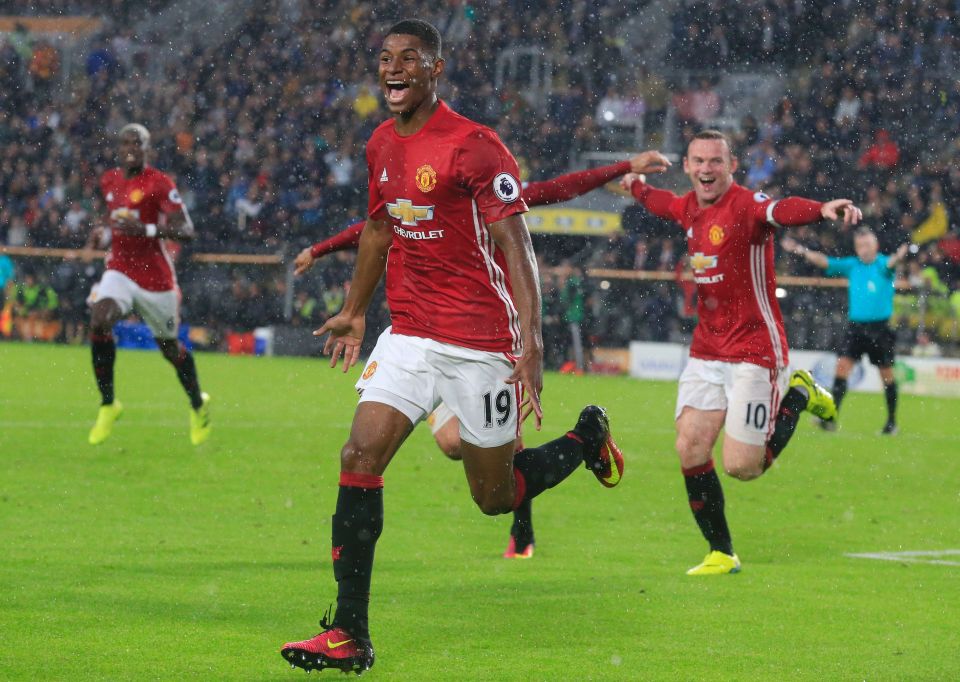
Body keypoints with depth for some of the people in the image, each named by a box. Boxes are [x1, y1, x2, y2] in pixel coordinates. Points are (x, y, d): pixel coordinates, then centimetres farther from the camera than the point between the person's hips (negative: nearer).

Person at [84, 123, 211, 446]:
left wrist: (146, 230, -32)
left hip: (155, 276, -4)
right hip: (119, 270, 4)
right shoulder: (109, 181, 6)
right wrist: (102, 230, 6)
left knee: (170, 347, 9)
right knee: (99, 322, -24)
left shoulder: (159, 183, -14)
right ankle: (107, 404, -10)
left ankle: (198, 404, 37)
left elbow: (186, 231, -19)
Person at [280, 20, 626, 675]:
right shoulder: (382, 145, 7)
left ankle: (588, 437, 35)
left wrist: (531, 344, -25)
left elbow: (517, 249, -17)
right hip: (410, 336, 6)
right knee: (360, 457, -11)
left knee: (495, 496, 5)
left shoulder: (475, 146, -14)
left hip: (482, 343, -6)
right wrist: (355, 311, 30)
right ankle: (349, 635, -9)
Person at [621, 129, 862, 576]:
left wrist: (822, 209, -62)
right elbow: (661, 203, 34)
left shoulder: (745, 205, -16)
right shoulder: (689, 209, 7)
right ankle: (721, 553, 11)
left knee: (741, 467, -9)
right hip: (706, 351, 7)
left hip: (754, 352, -7)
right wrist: (636, 185, 54)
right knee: (690, 449, -5)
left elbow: (783, 211, -40)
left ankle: (797, 395, 17)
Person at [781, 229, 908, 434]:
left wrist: (898, 256, -51)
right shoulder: (851, 265, 6)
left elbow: (890, 263, -27)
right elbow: (824, 262, 1)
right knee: (842, 365, -11)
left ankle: (892, 421, 20)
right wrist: (801, 251, -13)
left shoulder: (883, 264, -4)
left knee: (886, 373, 6)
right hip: (855, 326, 3)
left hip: (880, 328, -3)